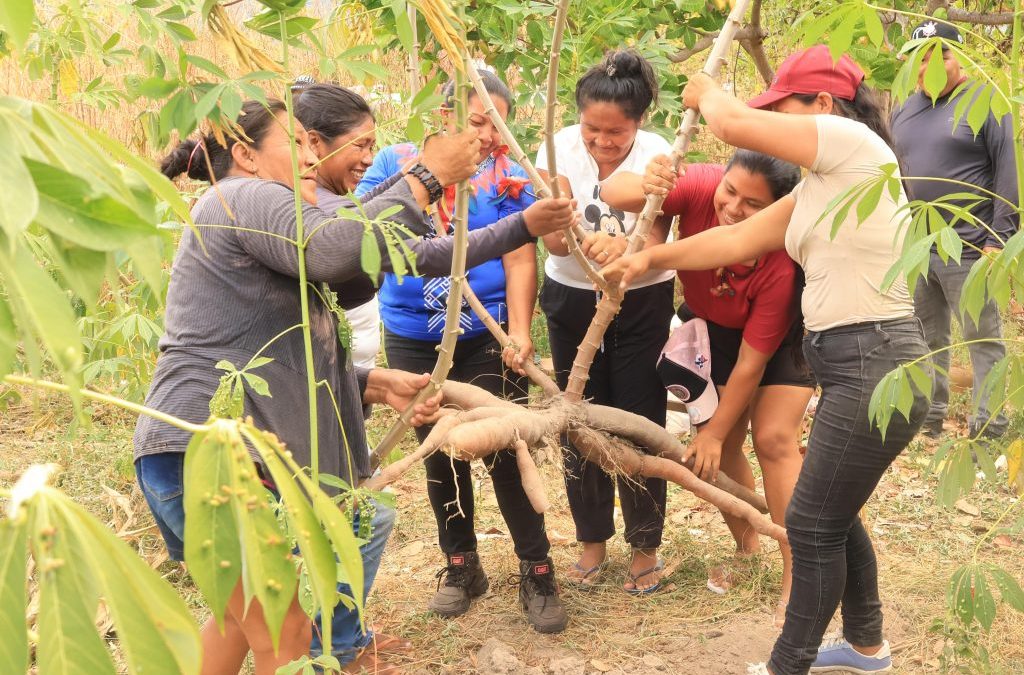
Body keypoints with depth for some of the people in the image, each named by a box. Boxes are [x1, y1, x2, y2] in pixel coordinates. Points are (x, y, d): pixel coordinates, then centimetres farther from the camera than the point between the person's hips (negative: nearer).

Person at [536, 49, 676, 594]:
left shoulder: (655, 156, -17)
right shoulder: (560, 148, -13)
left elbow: (654, 244, -24)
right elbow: (554, 239, -20)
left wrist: (625, 250, -47)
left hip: (642, 304, -2)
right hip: (571, 302, 2)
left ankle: (645, 547, 18)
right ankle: (592, 540, 26)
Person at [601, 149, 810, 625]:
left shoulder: (783, 260, -38)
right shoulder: (701, 187, -32)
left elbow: (751, 362, -31)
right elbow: (612, 192, -34)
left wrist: (714, 431, -23)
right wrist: (646, 188, -58)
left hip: (780, 337, -4)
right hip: (710, 326, 4)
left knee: (773, 439, -15)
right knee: (722, 444, 0)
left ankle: (796, 577, -7)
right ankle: (747, 547, 21)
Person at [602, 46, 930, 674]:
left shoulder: (854, 142, -13)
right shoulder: (819, 186, 14)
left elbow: (733, 123, -14)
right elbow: (735, 240, 18)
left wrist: (705, 91, 8)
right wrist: (650, 258, 19)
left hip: (878, 367, -10)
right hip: (852, 366, 10)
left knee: (812, 523, 2)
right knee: (832, 516, 21)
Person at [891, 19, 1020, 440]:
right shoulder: (903, 113, 13)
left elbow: (1008, 173, -9)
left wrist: (998, 239, -14)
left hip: (968, 248, -6)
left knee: (982, 340, 1)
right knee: (925, 337, 13)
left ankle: (989, 429, 6)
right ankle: (929, 418, 24)